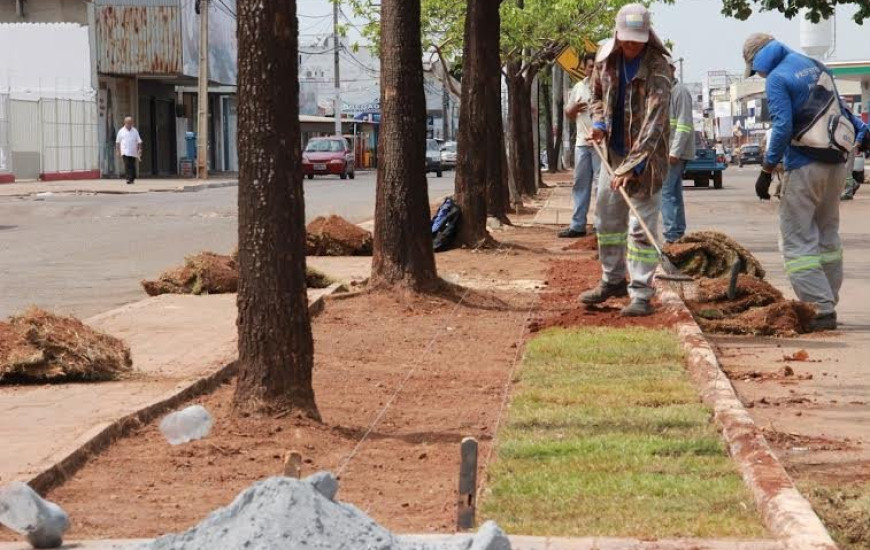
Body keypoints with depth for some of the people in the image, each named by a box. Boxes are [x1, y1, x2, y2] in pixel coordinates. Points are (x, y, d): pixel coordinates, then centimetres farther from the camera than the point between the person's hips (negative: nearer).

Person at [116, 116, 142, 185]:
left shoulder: (135, 131, 7)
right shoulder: (121, 131, 6)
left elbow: (139, 141, 7)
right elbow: (118, 142, 12)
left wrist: (139, 150, -3)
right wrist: (119, 150, 9)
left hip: (133, 152, 2)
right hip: (125, 152, -2)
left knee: (132, 166, 6)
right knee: (127, 166, -14)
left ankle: (132, 179, 19)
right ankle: (128, 179, -19)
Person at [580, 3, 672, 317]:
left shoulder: (657, 68, -22)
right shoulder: (605, 57, -2)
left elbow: (654, 121, -30)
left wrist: (632, 165, -36)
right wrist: (598, 122, -2)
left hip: (645, 155, -7)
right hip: (613, 151, 7)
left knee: (642, 226, -7)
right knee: (607, 218, 15)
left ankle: (641, 294, -4)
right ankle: (613, 280, 31)